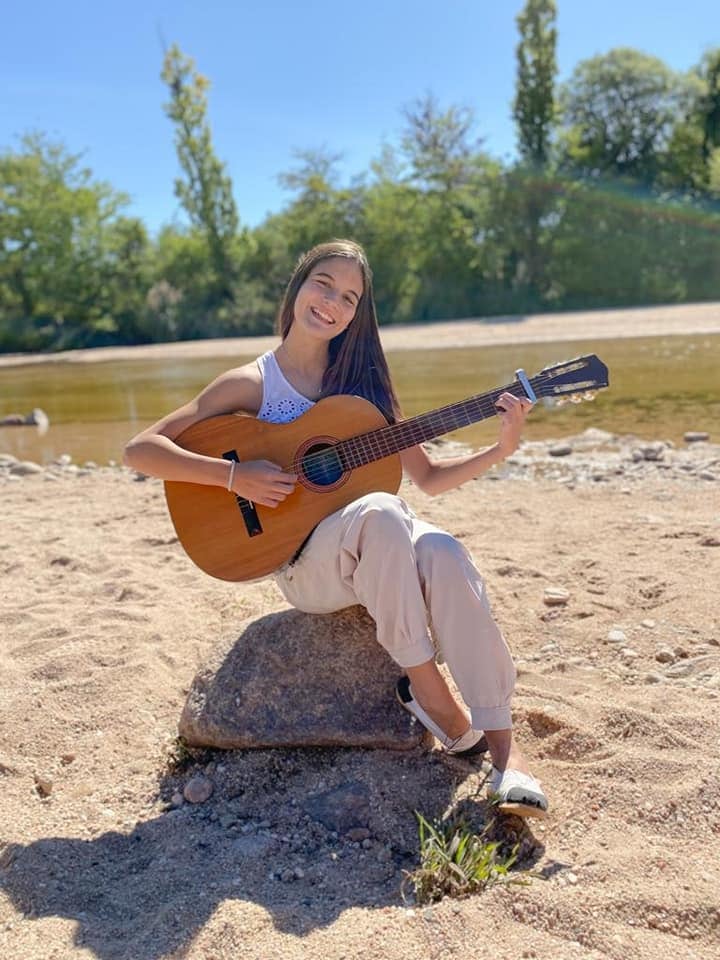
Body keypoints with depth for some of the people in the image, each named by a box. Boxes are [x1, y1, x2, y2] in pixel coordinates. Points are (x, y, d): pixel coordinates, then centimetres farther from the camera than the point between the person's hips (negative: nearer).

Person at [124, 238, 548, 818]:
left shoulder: (364, 381, 10)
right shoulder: (252, 383, 0)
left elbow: (430, 478, 12)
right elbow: (141, 450, -6)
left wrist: (501, 449, -4)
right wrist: (235, 475, -19)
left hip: (379, 549, 3)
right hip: (305, 561, -3)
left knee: (443, 554, -32)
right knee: (381, 512, -36)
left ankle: (503, 744, -28)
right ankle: (431, 695, -24)